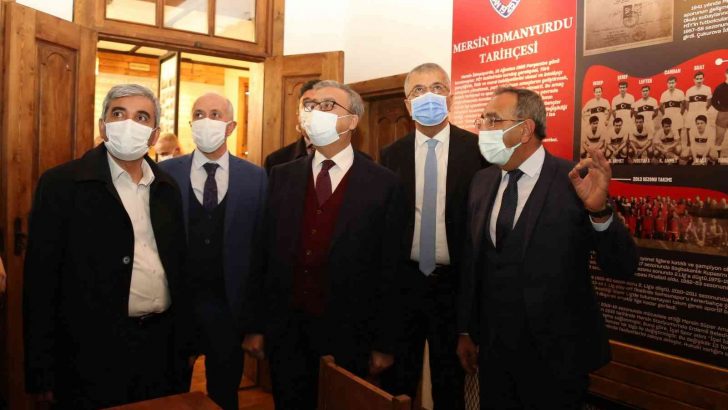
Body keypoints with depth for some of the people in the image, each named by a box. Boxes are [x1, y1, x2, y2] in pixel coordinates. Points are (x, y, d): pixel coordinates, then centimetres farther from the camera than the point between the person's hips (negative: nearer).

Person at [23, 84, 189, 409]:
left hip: (161, 346, 4)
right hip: (93, 352, -4)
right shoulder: (61, 184, -7)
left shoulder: (168, 189, 6)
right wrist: (42, 372, -8)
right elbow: (41, 280, -8)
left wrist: (182, 345, 10)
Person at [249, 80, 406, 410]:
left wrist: (384, 345, -4)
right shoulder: (282, 177, 3)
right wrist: (257, 324, 4)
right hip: (286, 332, 3)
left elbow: (390, 268, -6)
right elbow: (265, 252, 4)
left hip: (348, 335, -2)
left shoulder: (384, 184, -7)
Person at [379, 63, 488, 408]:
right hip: (403, 280, 2)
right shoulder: (391, 155, 1)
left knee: (451, 381, 17)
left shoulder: (477, 149, -6)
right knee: (397, 378, 17)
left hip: (454, 283, -1)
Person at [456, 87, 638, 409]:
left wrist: (599, 210, -32)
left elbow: (623, 268, -15)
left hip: (556, 355, -4)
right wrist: (465, 331, 11)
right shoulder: (481, 182, 2)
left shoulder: (575, 182, -13)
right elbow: (472, 262, 7)